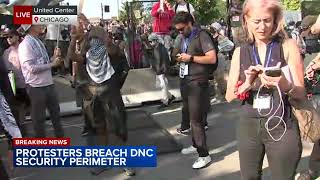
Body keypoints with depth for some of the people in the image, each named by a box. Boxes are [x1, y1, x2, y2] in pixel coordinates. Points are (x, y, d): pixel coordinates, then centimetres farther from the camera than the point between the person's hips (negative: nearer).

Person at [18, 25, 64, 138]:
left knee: (55, 112, 19)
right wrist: (52, 64, -15)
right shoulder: (25, 44, -15)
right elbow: (32, 68, -22)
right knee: (39, 117, 8)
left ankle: (60, 138, 35)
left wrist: (54, 57, -1)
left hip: (48, 84, 8)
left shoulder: (39, 42, 10)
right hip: (36, 87, -8)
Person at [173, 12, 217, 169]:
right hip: (184, 80, 9)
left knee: (196, 118, -7)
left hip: (197, 82, -9)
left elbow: (212, 58, -19)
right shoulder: (184, 38, 15)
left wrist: (190, 58, -20)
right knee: (189, 114, 15)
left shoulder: (202, 36, -11)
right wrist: (179, 58, 9)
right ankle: (196, 145, 29)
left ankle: (204, 155, 1)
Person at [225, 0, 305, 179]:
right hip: (248, 126, 3)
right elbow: (229, 96, 1)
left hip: (282, 126, -2)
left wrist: (285, 86, -27)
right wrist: (247, 84, -19)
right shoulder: (240, 52, 3)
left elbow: (301, 93, -6)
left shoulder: (288, 46, -4)